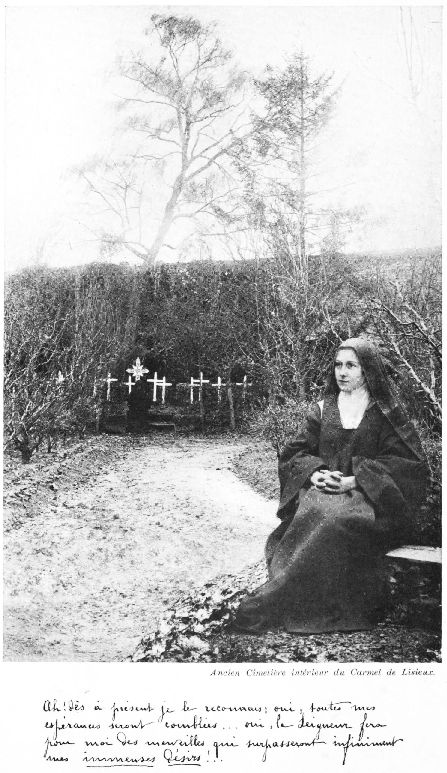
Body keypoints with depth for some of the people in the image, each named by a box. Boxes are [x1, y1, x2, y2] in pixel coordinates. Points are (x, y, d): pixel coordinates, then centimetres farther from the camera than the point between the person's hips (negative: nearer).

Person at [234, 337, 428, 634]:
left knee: (334, 519, -36)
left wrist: (355, 479, -14)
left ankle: (273, 602, -35)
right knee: (312, 515, -34)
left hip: (367, 497, -3)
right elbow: (294, 453, 14)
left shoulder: (385, 414, 7)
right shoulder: (323, 409, 16)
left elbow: (406, 464, -1)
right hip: (322, 488, 3)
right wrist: (314, 473, -10)